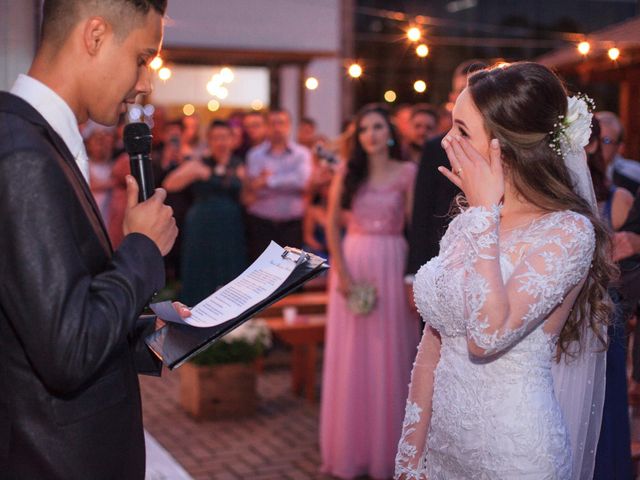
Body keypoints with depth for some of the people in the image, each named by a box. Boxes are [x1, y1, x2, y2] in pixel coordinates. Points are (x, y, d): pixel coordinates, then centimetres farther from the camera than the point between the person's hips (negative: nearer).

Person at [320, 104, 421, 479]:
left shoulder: (407, 172, 1)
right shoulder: (347, 174, 6)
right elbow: (333, 226, 3)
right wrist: (341, 272, -7)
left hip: (393, 266, -1)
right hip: (353, 265, 2)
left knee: (390, 356, 4)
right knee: (351, 358, 6)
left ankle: (388, 446, 19)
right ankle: (350, 447, 18)